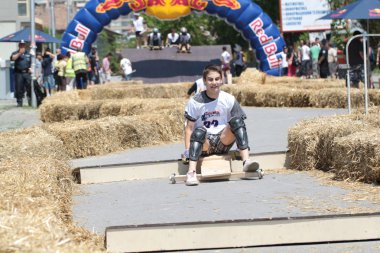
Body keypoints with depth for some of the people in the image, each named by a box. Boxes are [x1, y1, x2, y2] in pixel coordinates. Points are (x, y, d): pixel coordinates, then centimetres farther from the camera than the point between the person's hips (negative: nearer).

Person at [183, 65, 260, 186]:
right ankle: (191, 172, -49)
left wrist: (243, 148, -11)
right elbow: (189, 127, -3)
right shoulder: (195, 102, -2)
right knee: (199, 131, -33)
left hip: (223, 141, 1)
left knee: (236, 120, -22)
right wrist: (187, 150, -16)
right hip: (204, 144, -1)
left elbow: (239, 125, 1)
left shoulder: (229, 99, 2)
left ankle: (246, 161, -36)